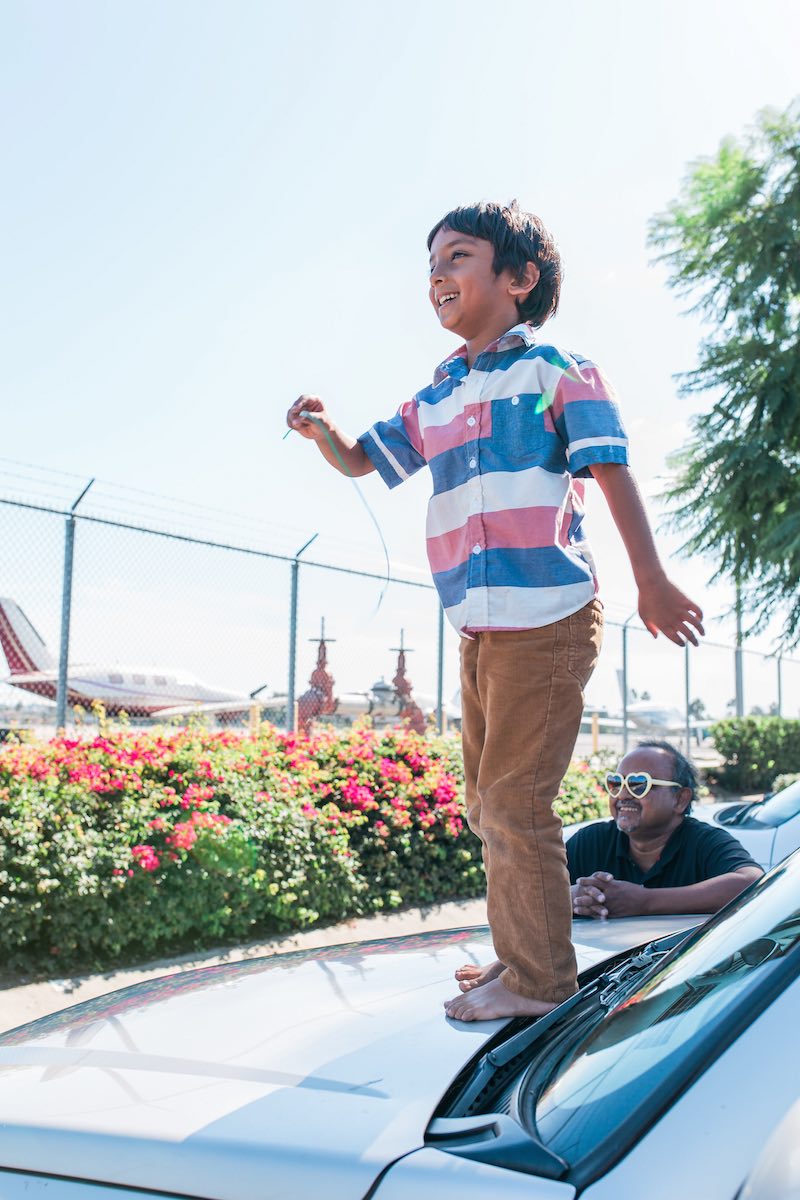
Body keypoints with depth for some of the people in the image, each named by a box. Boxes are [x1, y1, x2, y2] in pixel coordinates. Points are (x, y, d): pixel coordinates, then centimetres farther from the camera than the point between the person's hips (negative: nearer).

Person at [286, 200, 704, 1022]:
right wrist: (322, 430, 0)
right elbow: (362, 461, 23)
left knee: (514, 800, -7)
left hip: (546, 618, -8)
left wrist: (651, 581, -12)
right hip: (478, 630, 8)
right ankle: (517, 956, 29)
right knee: (487, 803, 14)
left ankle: (539, 979, 6)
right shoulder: (436, 399, 17)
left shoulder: (556, 369, -1)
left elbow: (611, 470, -6)